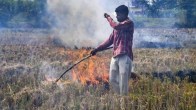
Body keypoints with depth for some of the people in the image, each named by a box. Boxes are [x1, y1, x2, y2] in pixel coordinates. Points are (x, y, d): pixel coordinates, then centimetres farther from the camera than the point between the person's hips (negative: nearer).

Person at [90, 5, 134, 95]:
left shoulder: (129, 23, -3)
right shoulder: (117, 27, 21)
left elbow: (116, 26, -21)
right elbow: (110, 40, 22)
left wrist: (108, 18, -4)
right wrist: (97, 49, 16)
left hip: (125, 57, -8)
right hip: (115, 57, 8)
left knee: (123, 82, -7)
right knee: (112, 80, 9)